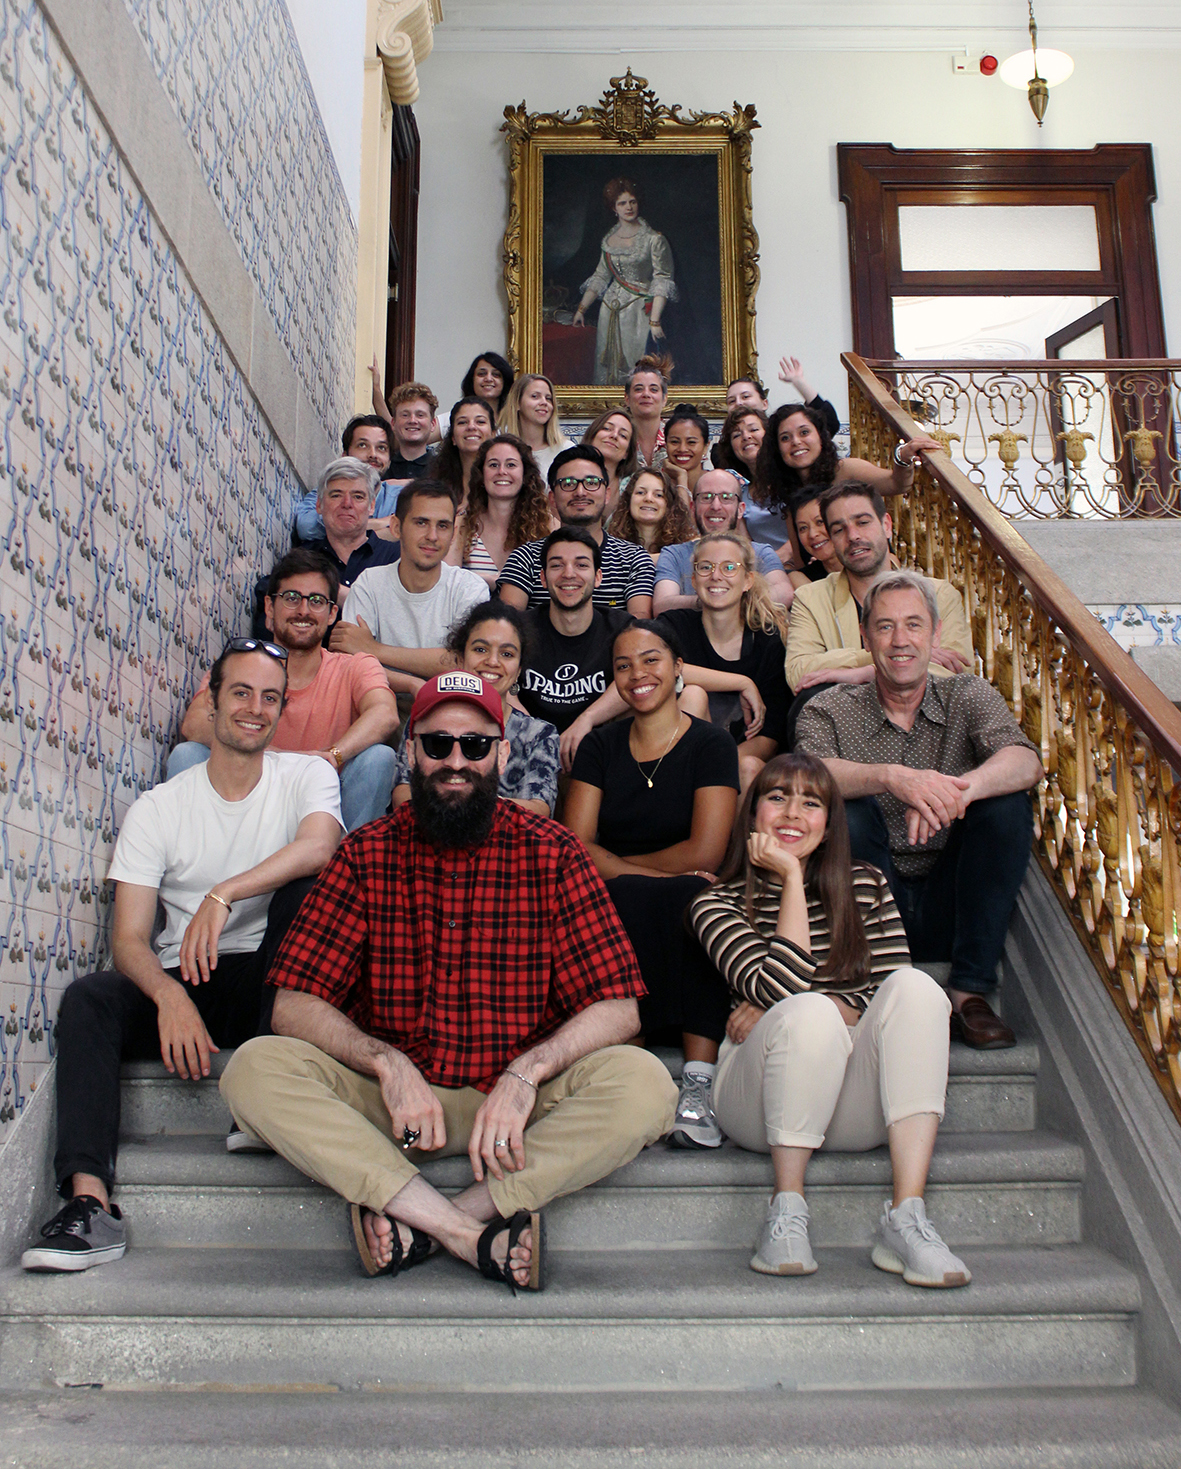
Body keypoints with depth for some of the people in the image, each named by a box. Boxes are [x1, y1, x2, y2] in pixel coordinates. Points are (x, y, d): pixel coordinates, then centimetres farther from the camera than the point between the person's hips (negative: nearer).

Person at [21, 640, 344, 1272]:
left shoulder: (306, 776, 1)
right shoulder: (157, 809, 2)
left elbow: (318, 847, -24)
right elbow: (128, 939, -6)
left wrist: (222, 895, -38)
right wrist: (169, 995, -28)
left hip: (272, 981, -1)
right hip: (180, 981, 2)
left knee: (309, 888, -28)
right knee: (86, 999, -25)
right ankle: (88, 1201, -33)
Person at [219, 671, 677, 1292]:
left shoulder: (551, 853, -3)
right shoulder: (366, 853, 1)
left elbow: (617, 1008, -7)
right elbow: (293, 1005, -4)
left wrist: (525, 1074, -25)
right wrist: (389, 1064, -22)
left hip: (517, 1100, -1)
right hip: (391, 1097, 1)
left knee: (644, 1082, -27)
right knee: (255, 1068, -24)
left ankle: (415, 1222, -25)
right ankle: (476, 1236, -28)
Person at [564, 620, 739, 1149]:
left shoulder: (711, 744, 2)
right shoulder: (600, 746, 11)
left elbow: (704, 852, -9)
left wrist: (615, 865, -2)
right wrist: (661, 876, -15)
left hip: (691, 910, -1)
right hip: (612, 913, 1)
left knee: (698, 902, -35)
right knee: (632, 898, -33)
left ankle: (699, 1079, -39)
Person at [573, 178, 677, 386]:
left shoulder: (653, 239, -6)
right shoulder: (609, 239, 9)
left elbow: (662, 281, -9)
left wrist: (655, 320, -17)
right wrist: (581, 309, 12)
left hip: (639, 309, -5)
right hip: (611, 310, 5)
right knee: (607, 364, 5)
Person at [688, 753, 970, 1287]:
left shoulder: (866, 887, 15)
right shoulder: (717, 903, 6)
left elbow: (895, 994, 2)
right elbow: (780, 987, -11)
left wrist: (780, 1014, -8)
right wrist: (791, 879, -7)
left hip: (855, 1106, 3)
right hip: (761, 1101, -2)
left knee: (916, 986, -24)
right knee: (810, 1011, -33)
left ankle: (906, 1218, -29)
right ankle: (787, 1210, -18)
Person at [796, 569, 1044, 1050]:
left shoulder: (969, 697, 5)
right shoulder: (829, 710, 1)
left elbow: (1025, 762, -16)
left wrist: (957, 791, -38)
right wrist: (893, 777, -41)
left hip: (948, 908, 2)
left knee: (1007, 801, -20)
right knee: (849, 808, -26)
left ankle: (970, 992, -16)